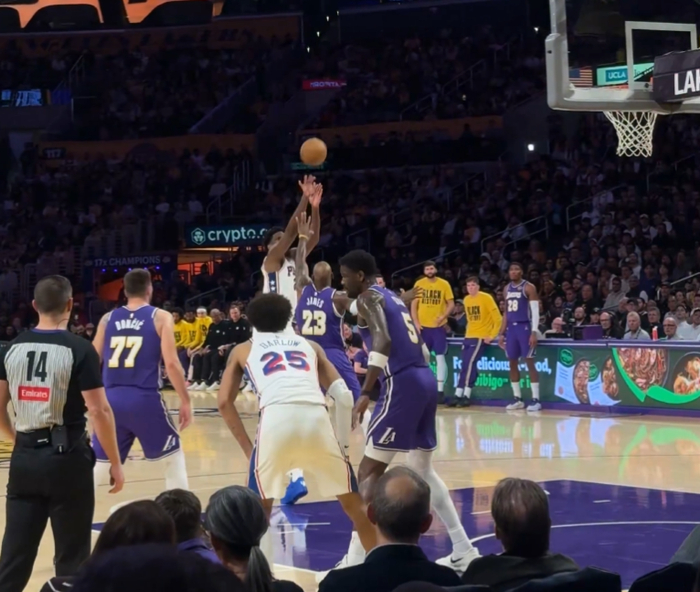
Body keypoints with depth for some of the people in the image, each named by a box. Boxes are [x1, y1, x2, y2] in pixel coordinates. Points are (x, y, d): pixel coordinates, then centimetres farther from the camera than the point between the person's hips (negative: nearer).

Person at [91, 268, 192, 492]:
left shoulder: (107, 319, 11)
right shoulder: (160, 317, 0)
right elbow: (171, 363, -8)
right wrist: (185, 401, -1)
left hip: (111, 399, 3)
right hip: (145, 399, -3)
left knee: (98, 463, 14)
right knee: (174, 457, 13)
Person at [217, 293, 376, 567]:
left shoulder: (243, 349, 30)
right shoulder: (309, 345, 32)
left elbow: (224, 402, 20)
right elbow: (344, 396, 21)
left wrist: (248, 448, 21)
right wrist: (343, 444, 27)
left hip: (276, 416, -1)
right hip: (316, 416, 1)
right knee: (353, 502, 19)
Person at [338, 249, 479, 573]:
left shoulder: (368, 298, -4)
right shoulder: (393, 297, 23)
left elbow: (384, 342, -20)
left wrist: (365, 392, -23)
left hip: (402, 384, -9)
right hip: (425, 379, 9)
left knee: (370, 471, -7)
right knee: (422, 469, 21)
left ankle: (355, 560, -13)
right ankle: (464, 551, 23)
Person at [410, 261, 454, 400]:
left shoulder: (444, 284, -1)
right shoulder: (419, 284, 3)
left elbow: (451, 304, -1)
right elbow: (414, 305, 5)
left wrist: (443, 316, -17)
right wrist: (416, 322, -6)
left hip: (439, 326, -2)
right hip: (423, 326, 2)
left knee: (440, 357, -5)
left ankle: (440, 389, -4)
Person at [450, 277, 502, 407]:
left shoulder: (486, 298, -10)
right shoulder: (466, 300, 11)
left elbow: (497, 318, -11)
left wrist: (492, 335, -14)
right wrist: (468, 332, 14)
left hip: (481, 337, -7)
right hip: (469, 336, 7)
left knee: (470, 363, -16)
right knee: (464, 365, 3)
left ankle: (466, 396, -15)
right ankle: (458, 395, 2)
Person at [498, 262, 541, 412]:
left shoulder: (529, 288, -7)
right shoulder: (507, 289, 14)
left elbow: (535, 311, -11)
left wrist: (534, 332, -19)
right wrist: (502, 333, 14)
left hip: (524, 327, -7)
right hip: (511, 328, 7)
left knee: (530, 362, -8)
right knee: (512, 363, 7)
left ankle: (536, 400, -7)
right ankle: (518, 399, 14)